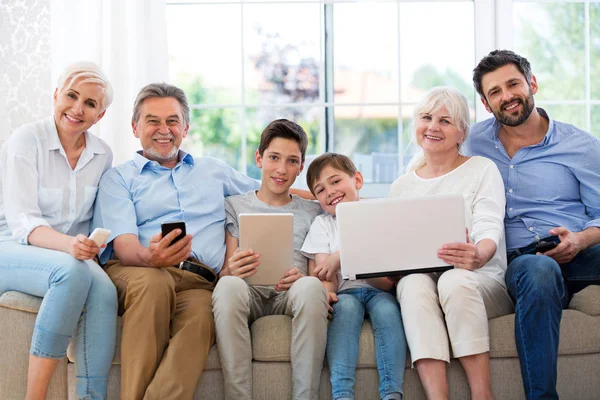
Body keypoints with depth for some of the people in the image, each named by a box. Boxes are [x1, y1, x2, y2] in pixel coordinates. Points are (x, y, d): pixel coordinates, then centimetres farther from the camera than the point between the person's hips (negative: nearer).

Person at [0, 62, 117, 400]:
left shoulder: (102, 155, 6)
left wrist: (89, 247, -9)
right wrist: (68, 245, -37)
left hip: (69, 255, 4)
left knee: (103, 289, -30)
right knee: (72, 270, -36)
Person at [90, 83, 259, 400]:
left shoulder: (214, 170, 31)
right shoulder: (118, 179, 18)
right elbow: (123, 244, 2)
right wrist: (149, 257, -24)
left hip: (198, 280, 2)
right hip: (135, 273, -2)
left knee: (200, 313, -37)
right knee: (152, 282, -40)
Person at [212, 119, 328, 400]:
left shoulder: (311, 212, 22)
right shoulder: (235, 206, 20)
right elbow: (225, 272, 9)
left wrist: (302, 279, -13)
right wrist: (231, 271, -17)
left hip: (291, 295, 1)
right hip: (249, 292, 0)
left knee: (311, 286, -36)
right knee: (228, 286, -37)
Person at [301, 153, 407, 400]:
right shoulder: (322, 224, 15)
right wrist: (326, 292, -25)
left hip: (378, 290, 0)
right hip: (345, 292, 0)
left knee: (387, 308, -33)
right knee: (346, 306, -34)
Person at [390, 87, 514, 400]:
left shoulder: (482, 170, 7)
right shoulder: (401, 186, 18)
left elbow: (490, 229, -10)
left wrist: (478, 256, -34)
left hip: (481, 281, -2)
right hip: (421, 282, 2)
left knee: (455, 279, -37)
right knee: (413, 283, -34)